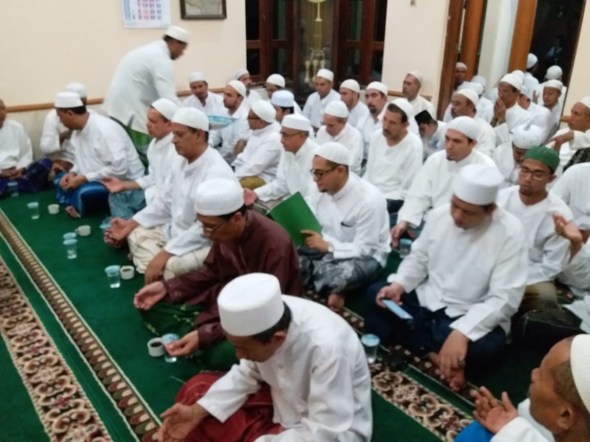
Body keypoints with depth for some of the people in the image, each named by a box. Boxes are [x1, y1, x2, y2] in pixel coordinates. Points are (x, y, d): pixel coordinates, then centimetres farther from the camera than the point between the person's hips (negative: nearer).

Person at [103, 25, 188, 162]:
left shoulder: (150, 50, 17)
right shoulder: (161, 59, -14)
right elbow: (168, 98, -22)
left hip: (117, 107, 11)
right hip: (131, 111, -10)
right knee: (149, 157, -6)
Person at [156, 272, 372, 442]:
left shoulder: (328, 347, -37)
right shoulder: (264, 316, -19)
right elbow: (248, 373, -1)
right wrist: (197, 411, -11)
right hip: (283, 403, 7)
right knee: (195, 390, 0)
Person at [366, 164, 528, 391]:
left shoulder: (510, 233, -19)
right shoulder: (439, 214, -5)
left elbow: (505, 298, -22)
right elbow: (418, 257, 7)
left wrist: (462, 331, -35)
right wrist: (399, 285, -14)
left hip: (472, 316, -5)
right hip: (427, 299, 6)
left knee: (481, 347, -36)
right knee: (374, 295, -10)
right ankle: (433, 354, -12)